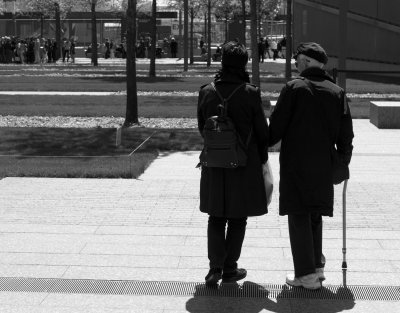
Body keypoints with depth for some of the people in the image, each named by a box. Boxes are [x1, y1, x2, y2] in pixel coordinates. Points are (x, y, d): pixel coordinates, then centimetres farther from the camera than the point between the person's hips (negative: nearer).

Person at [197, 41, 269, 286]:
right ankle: (230, 268, 15)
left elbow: (202, 128, 7)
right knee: (238, 219, 10)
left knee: (216, 217, 13)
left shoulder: (206, 92, -3)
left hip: (214, 164, 3)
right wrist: (262, 159, 9)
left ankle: (215, 267, 2)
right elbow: (262, 131, -5)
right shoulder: (250, 94, -12)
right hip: (244, 164, -2)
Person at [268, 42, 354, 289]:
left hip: (295, 164, -4)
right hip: (323, 167, 4)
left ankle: (306, 274, 2)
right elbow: (346, 134, 6)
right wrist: (344, 161, 17)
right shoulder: (337, 93, 4)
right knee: (315, 215, 19)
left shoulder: (294, 88, -8)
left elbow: (277, 127, -8)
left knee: (299, 217, 2)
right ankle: (317, 266, 23)